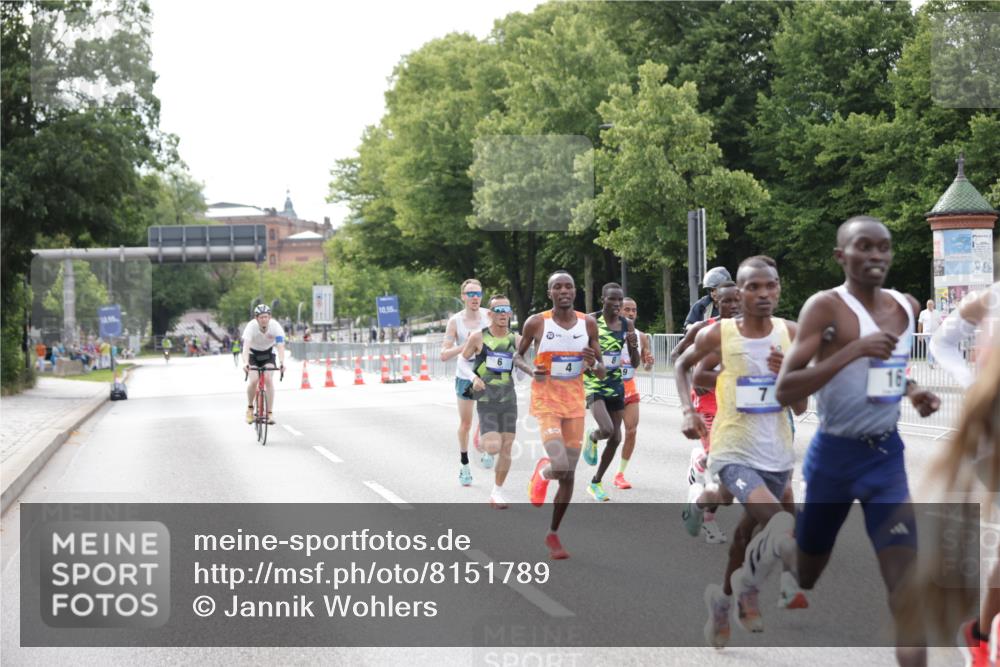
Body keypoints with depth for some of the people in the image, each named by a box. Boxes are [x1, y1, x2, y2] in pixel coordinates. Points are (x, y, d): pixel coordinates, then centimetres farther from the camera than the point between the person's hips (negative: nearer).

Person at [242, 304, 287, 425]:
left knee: (268, 379, -21)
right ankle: (250, 408, 6)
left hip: (268, 354, 1)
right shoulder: (251, 326, -29)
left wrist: (281, 363, -51)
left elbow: (280, 346, -35)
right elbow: (246, 346, -40)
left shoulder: (275, 326, -26)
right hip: (253, 354, -1)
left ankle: (270, 413, -15)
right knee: (253, 381, -20)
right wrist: (245, 363, -56)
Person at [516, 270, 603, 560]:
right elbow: (517, 356, 7)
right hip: (546, 403, -3)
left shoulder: (588, 323, 1)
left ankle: (553, 534, 22)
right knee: (560, 467, -21)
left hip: (575, 404, 3)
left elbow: (602, 373, 7)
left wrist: (593, 364, -16)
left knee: (569, 474, 5)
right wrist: (530, 370, -14)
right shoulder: (536, 323, -7)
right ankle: (541, 472, 17)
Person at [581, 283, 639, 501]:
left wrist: (634, 346, -12)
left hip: (616, 385, 5)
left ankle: (596, 483, 23)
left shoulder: (627, 325, 3)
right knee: (606, 429, -25)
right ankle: (591, 438, 12)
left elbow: (635, 363, 7)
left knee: (616, 438, 6)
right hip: (593, 385, -5)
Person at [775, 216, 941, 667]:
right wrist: (852, 351, -33)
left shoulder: (907, 307, 2)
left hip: (887, 453, 4)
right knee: (807, 577, 17)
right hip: (834, 455, -3)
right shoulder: (825, 307, -17)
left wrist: (913, 392, 1)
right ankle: (774, 544, 51)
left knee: (905, 572, -11)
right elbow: (784, 392, -25)